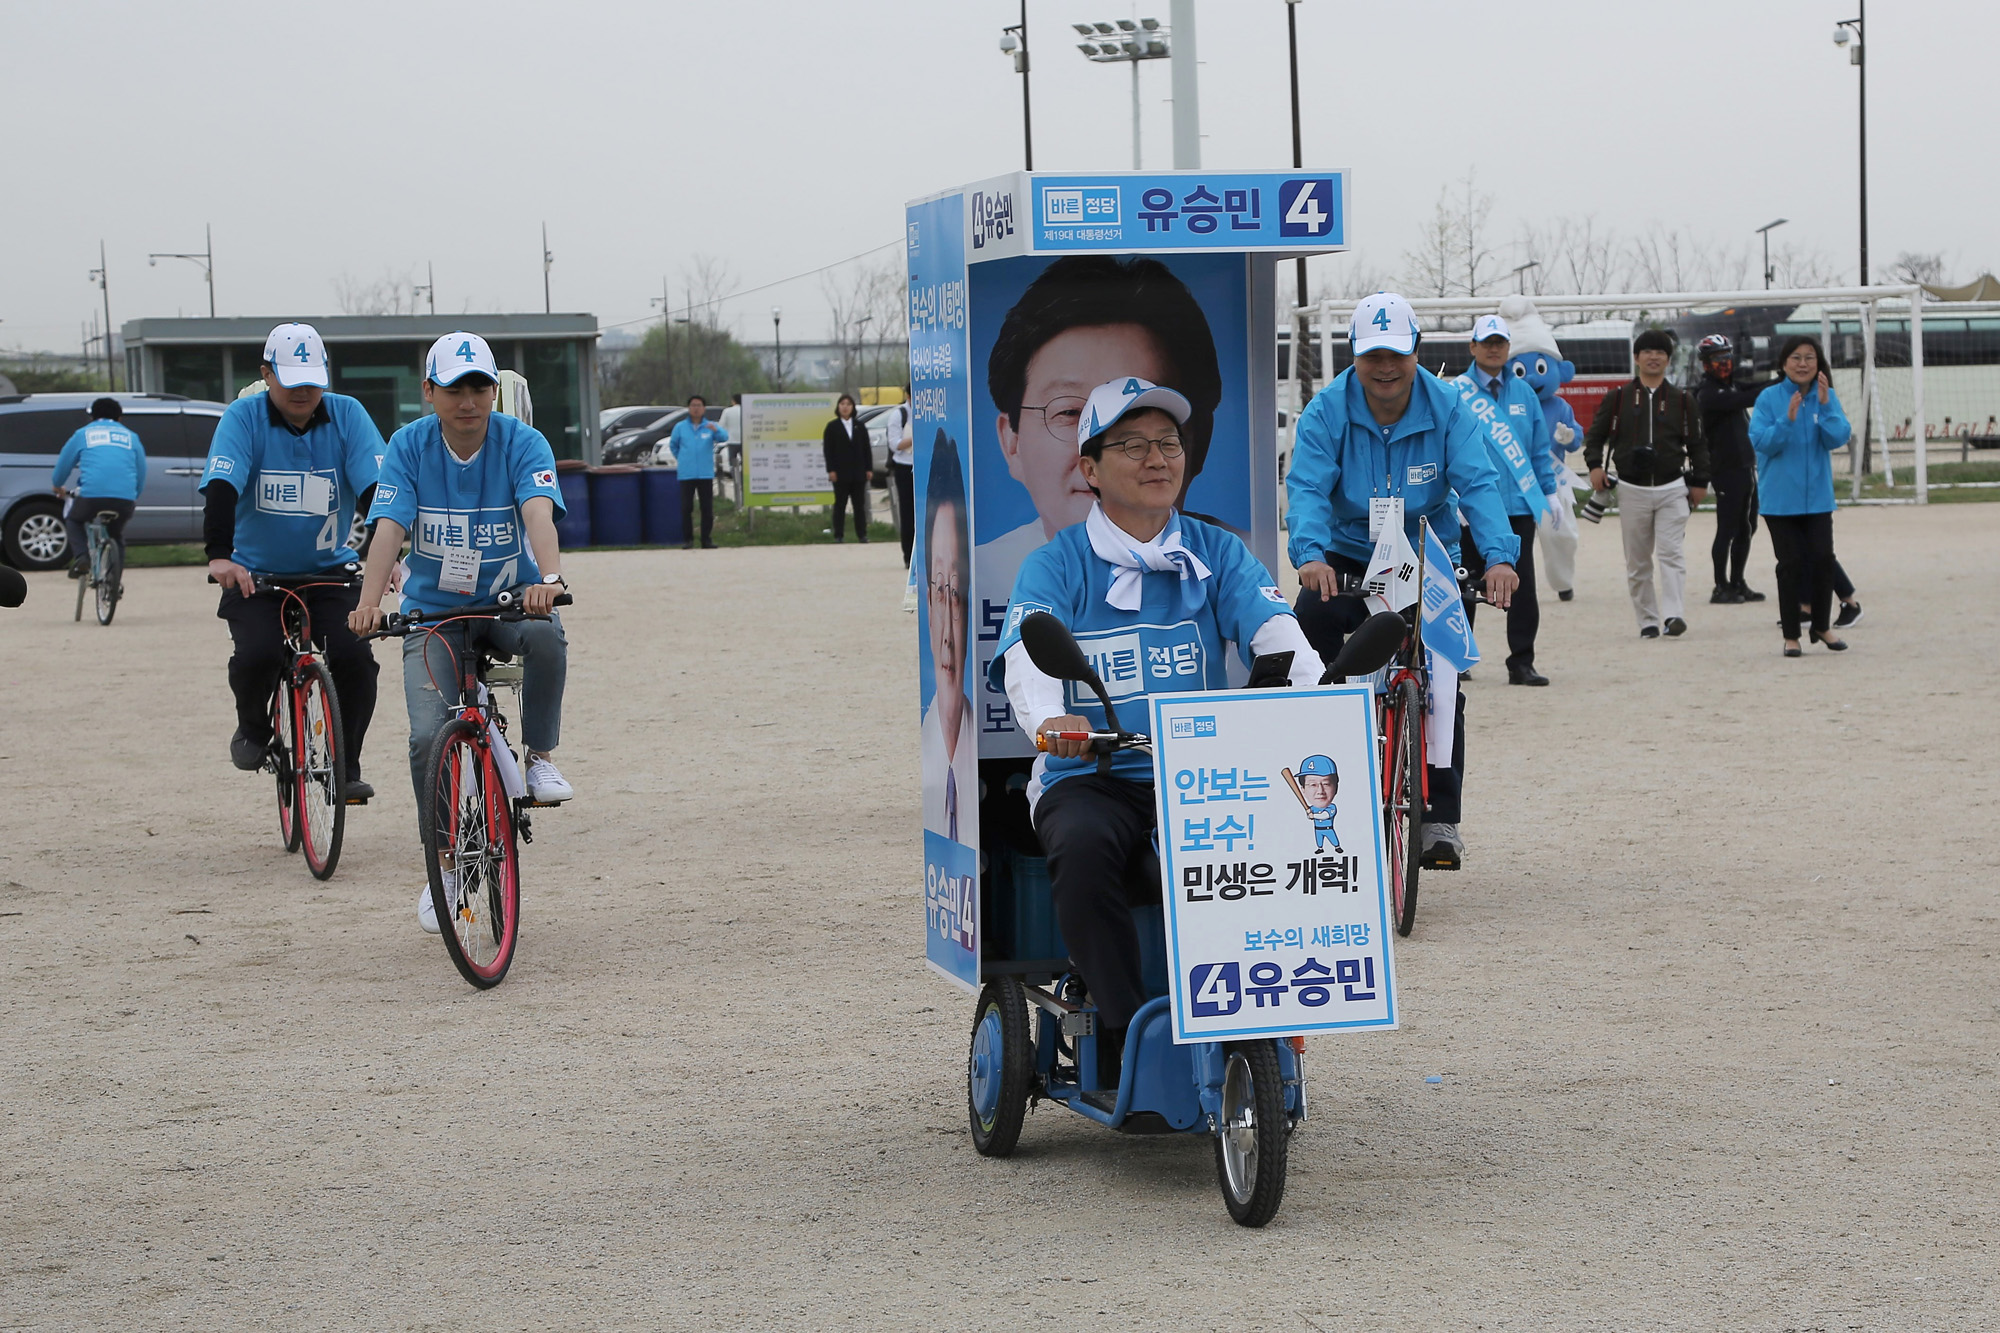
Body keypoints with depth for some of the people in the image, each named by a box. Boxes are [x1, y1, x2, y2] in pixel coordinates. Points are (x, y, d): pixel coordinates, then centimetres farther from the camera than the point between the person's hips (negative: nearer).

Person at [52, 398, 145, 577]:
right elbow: (141, 476, 22)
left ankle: (82, 556, 3)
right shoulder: (131, 436, 21)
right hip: (125, 500, 2)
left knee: (72, 519, 28)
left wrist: (59, 487, 42)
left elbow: (61, 468, 22)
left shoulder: (82, 434, 17)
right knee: (116, 534, 28)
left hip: (91, 496, -2)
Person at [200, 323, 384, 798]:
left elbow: (374, 489, -13)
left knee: (354, 656, -20)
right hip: (256, 572, -1)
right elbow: (220, 488, -22)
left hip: (329, 569, 1)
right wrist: (218, 555, -38)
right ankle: (252, 729, 9)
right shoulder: (244, 417, -10)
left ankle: (347, 764, 0)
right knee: (258, 654, -25)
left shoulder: (347, 415, -5)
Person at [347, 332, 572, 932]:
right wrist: (369, 603, -38)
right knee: (429, 735, -17)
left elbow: (539, 510, -29)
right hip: (434, 607, 1)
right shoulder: (410, 445, -9)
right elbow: (389, 525, -21)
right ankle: (446, 867, 3)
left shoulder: (521, 442, -11)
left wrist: (548, 577, -49)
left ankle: (540, 758, -11)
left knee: (546, 636, -36)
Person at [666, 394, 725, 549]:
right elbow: (673, 444, 21)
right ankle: (687, 539, 3)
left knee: (707, 508, 1)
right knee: (686, 508, -2)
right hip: (686, 475, 0)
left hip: (706, 474, 0)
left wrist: (715, 430, -34)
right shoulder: (680, 427, 7)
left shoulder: (710, 426, 4)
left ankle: (707, 539, 8)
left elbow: (724, 437, -14)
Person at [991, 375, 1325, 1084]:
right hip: (1090, 779, -2)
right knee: (1083, 848, -35)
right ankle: (1126, 1032, -24)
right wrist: (1049, 719, -37)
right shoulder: (1056, 566, 6)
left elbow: (1274, 628, -5)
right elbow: (1026, 654, -12)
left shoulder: (1218, 555, 13)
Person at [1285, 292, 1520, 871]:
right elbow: (1308, 488, -23)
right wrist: (1310, 555, -43)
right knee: (1313, 617, -31)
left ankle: (1441, 820, 0)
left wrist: (1498, 556, -39)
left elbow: (1477, 485, -21)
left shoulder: (1448, 409, -10)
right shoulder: (1326, 411, -12)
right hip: (1347, 561, 0)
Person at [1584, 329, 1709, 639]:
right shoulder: (1618, 398, 6)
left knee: (1671, 554, -14)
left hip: (1672, 489, -1)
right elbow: (1595, 434, 11)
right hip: (1632, 491, 1)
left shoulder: (1682, 400, 7)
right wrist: (1595, 465, -6)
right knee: (1637, 561, 3)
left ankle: (1673, 614, -21)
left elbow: (1697, 444, 11)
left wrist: (1700, 482, 5)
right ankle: (1647, 620, 10)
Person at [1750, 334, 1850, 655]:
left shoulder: (1826, 397, 2)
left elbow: (1838, 439, -8)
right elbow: (1762, 442, -11)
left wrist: (1825, 405, -20)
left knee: (1822, 557, -3)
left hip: (1817, 495, 2)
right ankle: (1791, 635, 12)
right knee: (1791, 563, 0)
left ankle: (1822, 626, 17)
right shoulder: (1769, 399, -5)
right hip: (1780, 497, -2)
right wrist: (1788, 419, -25)